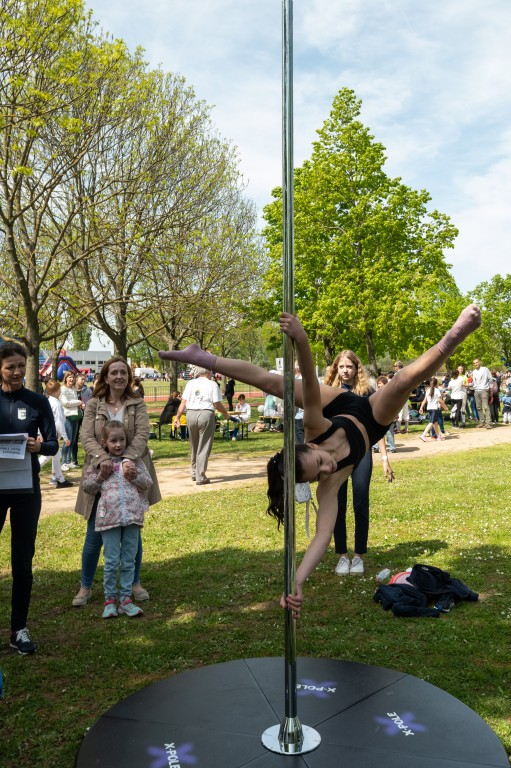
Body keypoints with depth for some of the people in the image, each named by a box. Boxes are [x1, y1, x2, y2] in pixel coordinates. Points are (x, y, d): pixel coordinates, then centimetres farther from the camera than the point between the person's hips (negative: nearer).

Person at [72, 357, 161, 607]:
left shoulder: (137, 405, 2)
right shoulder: (94, 405, 2)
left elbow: (142, 435, -11)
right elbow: (87, 438, -9)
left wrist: (129, 459, -29)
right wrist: (103, 459, -28)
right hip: (102, 476, 0)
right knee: (94, 535, 4)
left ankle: (135, 583, 27)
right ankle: (85, 587, 21)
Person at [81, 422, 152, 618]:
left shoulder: (134, 460, 7)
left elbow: (148, 483, 6)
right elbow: (86, 486, 8)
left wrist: (134, 475, -11)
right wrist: (101, 475, -7)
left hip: (132, 516, 1)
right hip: (109, 517, -1)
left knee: (129, 561, 8)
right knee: (111, 561, 3)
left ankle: (126, 598, 17)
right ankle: (110, 599, 16)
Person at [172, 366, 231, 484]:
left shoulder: (190, 383, 9)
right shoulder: (212, 384, -1)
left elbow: (183, 401, 3)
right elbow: (217, 404, -4)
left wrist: (177, 417, 5)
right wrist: (226, 414, 11)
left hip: (191, 414, 4)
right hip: (206, 414, -4)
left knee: (194, 447, 18)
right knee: (204, 448, 2)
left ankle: (194, 473, 28)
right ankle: (201, 477, 2)